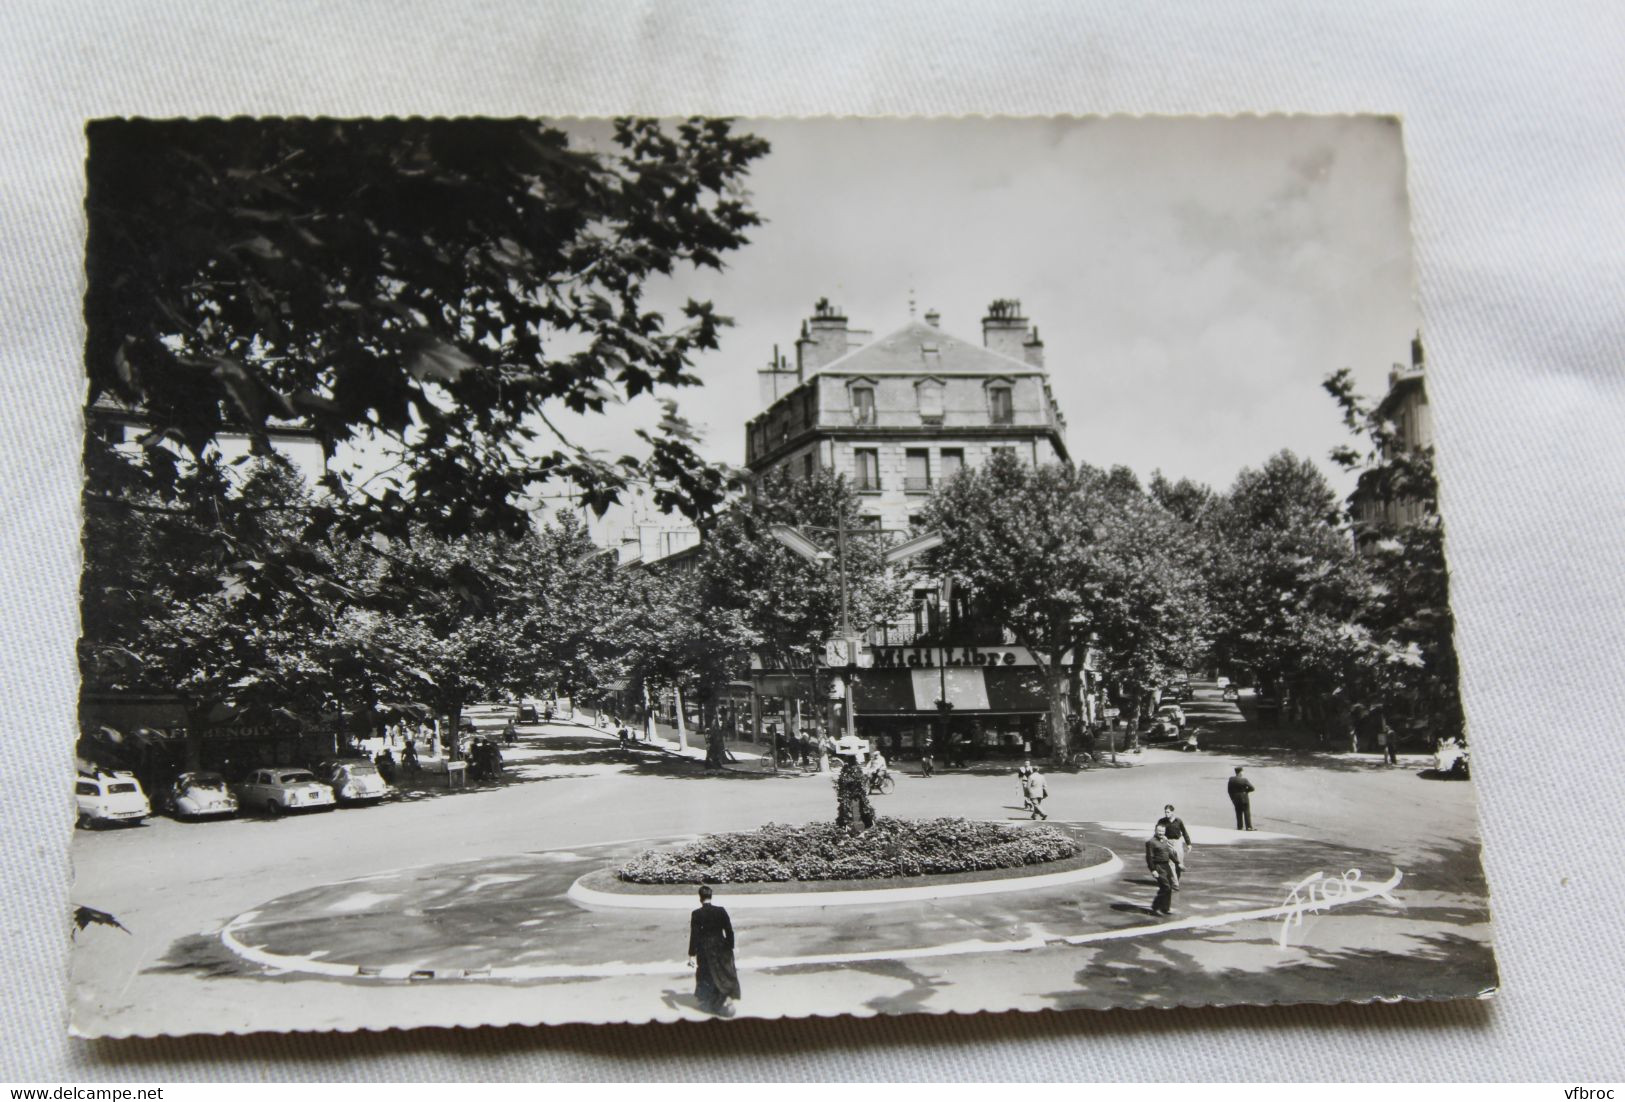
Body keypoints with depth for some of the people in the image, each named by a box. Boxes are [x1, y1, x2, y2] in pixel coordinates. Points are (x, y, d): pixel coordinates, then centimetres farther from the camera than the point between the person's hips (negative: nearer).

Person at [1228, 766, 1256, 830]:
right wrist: (1246, 790, 2)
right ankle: (1248, 827, 2)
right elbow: (1251, 788, -17)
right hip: (1244, 798, -3)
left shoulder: (1231, 780, -4)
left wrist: (1232, 798, 10)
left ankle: (1240, 826, 15)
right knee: (1247, 812, 4)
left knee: (1238, 813, 13)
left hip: (1236, 799, 3)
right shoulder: (1244, 780, -15)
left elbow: (1229, 790, 0)